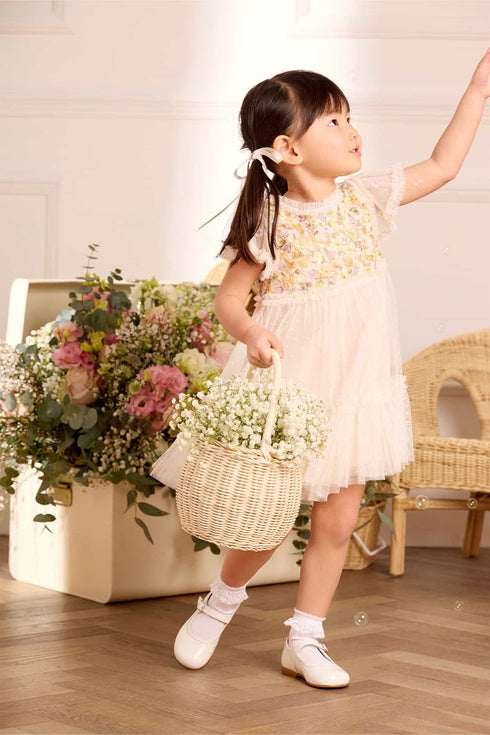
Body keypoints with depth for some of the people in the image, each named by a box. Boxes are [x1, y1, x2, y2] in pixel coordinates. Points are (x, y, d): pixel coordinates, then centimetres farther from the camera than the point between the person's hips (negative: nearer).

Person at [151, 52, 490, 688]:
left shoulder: (365, 197, 1)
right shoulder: (271, 223, -14)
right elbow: (228, 298, -9)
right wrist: (250, 333, -30)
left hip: (355, 387, 5)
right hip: (288, 390, -5)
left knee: (338, 522, 8)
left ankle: (304, 640, 23)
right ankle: (221, 602, 33)